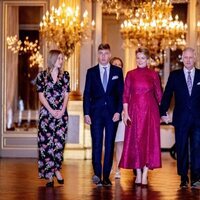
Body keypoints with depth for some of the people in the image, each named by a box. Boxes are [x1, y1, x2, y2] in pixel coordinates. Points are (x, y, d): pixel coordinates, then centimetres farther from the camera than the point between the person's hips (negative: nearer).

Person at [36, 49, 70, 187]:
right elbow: (41, 96, -1)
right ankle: (49, 175, 0)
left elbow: (66, 95, 7)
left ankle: (57, 169, 19)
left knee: (59, 142, 1)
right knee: (46, 142, -4)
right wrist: (51, 111, -10)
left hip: (62, 113, 2)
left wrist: (62, 110, -6)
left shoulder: (65, 75, 8)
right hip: (47, 113, -2)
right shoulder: (42, 75, 2)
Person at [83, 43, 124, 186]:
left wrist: (118, 111, -5)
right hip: (96, 113, 0)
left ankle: (106, 176, 7)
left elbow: (121, 93, 5)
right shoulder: (91, 72, 7)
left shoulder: (117, 71, 7)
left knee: (110, 145, 2)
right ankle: (97, 174, -3)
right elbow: (87, 94, 5)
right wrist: (86, 113, -2)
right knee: (96, 144, -4)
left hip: (112, 113, 0)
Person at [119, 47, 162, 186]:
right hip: (134, 111, 1)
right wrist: (125, 113, -5)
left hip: (150, 111, -1)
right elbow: (126, 95, 3)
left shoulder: (154, 74, 4)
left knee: (149, 141, -4)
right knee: (135, 141, 2)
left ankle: (145, 174, -2)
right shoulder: (130, 74, 6)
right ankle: (138, 173, 11)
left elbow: (159, 95, 6)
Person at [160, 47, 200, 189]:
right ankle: (183, 178, 14)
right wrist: (163, 113, -4)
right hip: (181, 118, 1)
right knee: (181, 149, 5)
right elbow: (167, 95, 4)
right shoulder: (174, 75, 6)